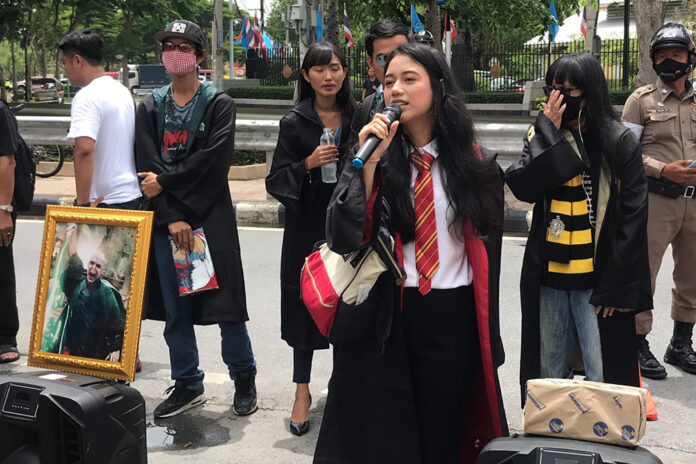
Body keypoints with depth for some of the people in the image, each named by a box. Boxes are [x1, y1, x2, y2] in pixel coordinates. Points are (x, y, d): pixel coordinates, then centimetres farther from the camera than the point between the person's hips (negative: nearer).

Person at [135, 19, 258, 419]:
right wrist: (171, 217, -12)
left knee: (226, 302, -1)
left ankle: (244, 377, 18)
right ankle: (188, 385, 22)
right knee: (174, 309, 8)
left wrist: (164, 182, -10)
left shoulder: (219, 103, 1)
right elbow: (147, 166, -1)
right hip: (165, 220, 4)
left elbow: (213, 158, -12)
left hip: (211, 217, -3)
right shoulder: (151, 108, 10)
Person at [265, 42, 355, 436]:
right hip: (308, 227, -1)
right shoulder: (294, 123, 0)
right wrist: (307, 165, -17)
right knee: (306, 303, 5)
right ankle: (303, 391, 17)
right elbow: (276, 179, -2)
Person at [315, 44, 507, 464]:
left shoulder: (474, 162, 1)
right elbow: (342, 239, -13)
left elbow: (488, 244, 6)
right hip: (384, 317, 0)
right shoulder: (376, 155, -2)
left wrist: (487, 334, 7)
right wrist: (369, 163, -20)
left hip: (453, 316, 0)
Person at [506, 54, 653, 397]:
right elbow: (523, 187, -9)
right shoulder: (541, 136, 7)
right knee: (549, 375, 13)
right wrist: (550, 133, -12)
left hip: (598, 280, -4)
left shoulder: (618, 141, -5)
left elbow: (633, 215, -7)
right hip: (548, 276, 4)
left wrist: (617, 285, -11)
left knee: (603, 381, -3)